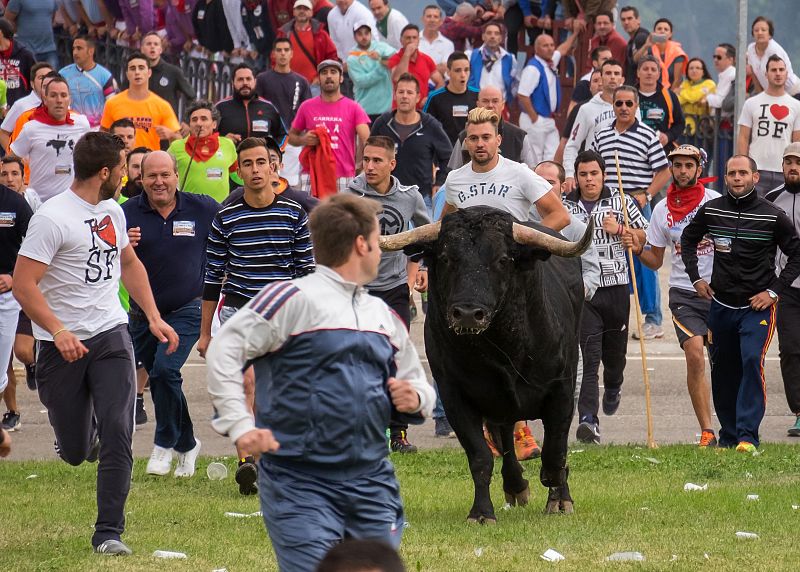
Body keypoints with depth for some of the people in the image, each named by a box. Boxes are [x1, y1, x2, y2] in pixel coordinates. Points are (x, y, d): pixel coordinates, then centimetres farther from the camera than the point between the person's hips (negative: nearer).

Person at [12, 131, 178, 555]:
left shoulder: (112, 212, 10)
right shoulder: (52, 218, -15)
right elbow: (24, 283, -19)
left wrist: (154, 318, 18)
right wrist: (59, 331, -28)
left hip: (110, 334, 5)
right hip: (63, 345, -5)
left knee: (117, 434, -12)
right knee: (75, 452, 6)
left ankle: (109, 533, -6)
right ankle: (80, 434, 45)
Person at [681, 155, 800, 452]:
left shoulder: (773, 216, -7)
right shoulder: (710, 210, 2)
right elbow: (688, 239, 20)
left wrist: (774, 291, -7)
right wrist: (696, 278, 10)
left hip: (758, 307, -4)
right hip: (721, 304, 4)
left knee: (752, 361, -21)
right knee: (722, 371, 8)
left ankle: (748, 436, -23)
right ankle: (728, 436, 20)